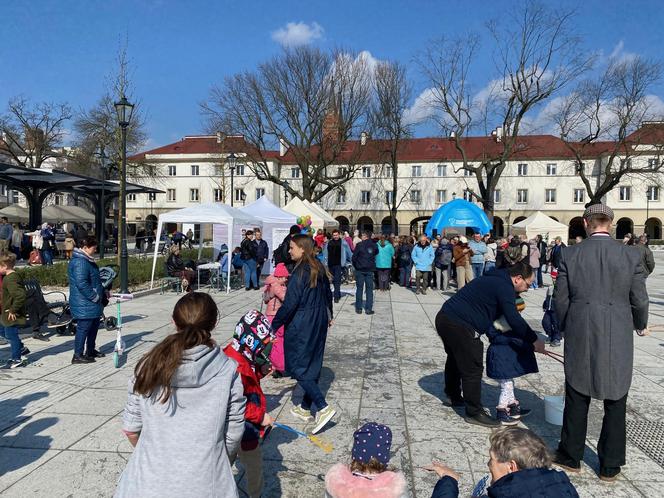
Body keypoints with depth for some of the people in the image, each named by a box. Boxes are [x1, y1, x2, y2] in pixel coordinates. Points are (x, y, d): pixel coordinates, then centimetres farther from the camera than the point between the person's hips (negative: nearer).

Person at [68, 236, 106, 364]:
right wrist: (96, 297, -19)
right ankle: (78, 355, 6)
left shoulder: (86, 260, 15)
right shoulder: (80, 262, -20)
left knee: (94, 326, 19)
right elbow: (81, 284, -27)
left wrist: (103, 294, 20)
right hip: (84, 304, -11)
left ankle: (90, 350, 32)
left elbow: (95, 280, 24)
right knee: (83, 328, -3)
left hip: (92, 304, 11)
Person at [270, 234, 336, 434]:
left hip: (301, 326, -9)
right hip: (319, 324, 9)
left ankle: (324, 407, -7)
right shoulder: (319, 269, 6)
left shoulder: (300, 273, -19)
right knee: (313, 365, 14)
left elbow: (290, 304, -21)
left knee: (298, 367, 1)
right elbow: (328, 294, 17)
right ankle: (305, 408, 27)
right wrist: (329, 316, 31)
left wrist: (274, 325, -13)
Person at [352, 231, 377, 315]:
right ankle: (368, 309, 6)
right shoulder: (374, 245, 0)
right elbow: (376, 253, 12)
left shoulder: (359, 245, -9)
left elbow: (354, 257, -8)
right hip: (370, 270, 2)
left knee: (359, 288, 7)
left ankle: (358, 308, 9)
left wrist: (355, 266, 6)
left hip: (360, 270, -2)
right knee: (369, 289, 7)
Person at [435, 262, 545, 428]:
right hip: (459, 326, -11)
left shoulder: (494, 279, 18)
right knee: (472, 368, -1)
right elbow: (514, 320, -17)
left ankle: (453, 396, 47)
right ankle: (474, 412, 9)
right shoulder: (504, 287, -14)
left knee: (455, 358, 28)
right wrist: (534, 340, -6)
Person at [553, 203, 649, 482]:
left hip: (580, 338, 0)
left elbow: (561, 300, -2)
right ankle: (610, 466, 25)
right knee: (615, 403, 14)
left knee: (577, 399, 15)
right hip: (618, 340, 0)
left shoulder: (570, 255, -5)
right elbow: (639, 300, 0)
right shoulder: (631, 255, -5)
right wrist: (641, 324, 21)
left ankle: (571, 457, 28)